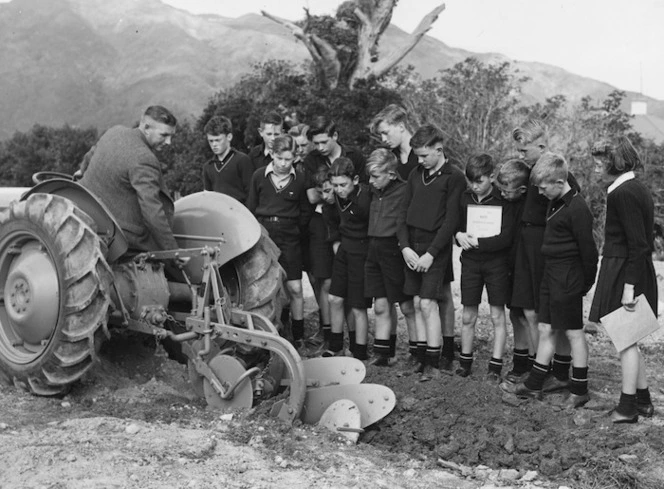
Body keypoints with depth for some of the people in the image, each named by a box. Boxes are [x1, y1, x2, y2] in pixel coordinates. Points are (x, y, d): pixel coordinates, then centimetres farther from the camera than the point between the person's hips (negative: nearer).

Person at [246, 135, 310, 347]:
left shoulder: (299, 180, 0)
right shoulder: (259, 176, 2)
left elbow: (304, 212, 10)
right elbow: (250, 208, 9)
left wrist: (296, 230, 1)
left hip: (288, 238, -1)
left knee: (295, 289, -2)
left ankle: (297, 336, 11)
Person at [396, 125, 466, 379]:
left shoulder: (454, 177, -7)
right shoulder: (415, 176, 12)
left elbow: (451, 220, -12)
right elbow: (403, 212, 11)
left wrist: (431, 253, -16)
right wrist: (405, 247, -2)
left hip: (437, 249, -6)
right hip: (412, 248, 6)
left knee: (428, 303, -9)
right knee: (417, 303, 6)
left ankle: (433, 362, 0)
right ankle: (423, 355, 15)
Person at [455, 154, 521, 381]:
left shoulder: (505, 201, -9)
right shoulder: (464, 198, 2)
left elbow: (506, 237, -13)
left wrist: (478, 242, -17)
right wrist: (459, 235, -11)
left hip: (497, 262, -3)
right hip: (470, 261, 3)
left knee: (497, 316, 4)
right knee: (468, 316, 8)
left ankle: (496, 365, 11)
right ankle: (465, 361, 21)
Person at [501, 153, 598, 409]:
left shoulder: (577, 209, -18)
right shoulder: (555, 203, 11)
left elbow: (588, 250, -15)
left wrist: (586, 283, -7)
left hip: (567, 281, -9)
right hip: (551, 275, 9)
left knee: (574, 332, 1)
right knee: (546, 330, 12)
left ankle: (580, 390, 13)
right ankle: (533, 386, 19)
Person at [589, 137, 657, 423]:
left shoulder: (623, 193, -18)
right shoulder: (638, 189, 12)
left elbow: (638, 245, -21)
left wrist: (629, 287, -22)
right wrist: (631, 283, 16)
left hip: (625, 273, -9)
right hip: (637, 273, 10)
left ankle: (628, 407, 8)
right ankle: (643, 401, 25)